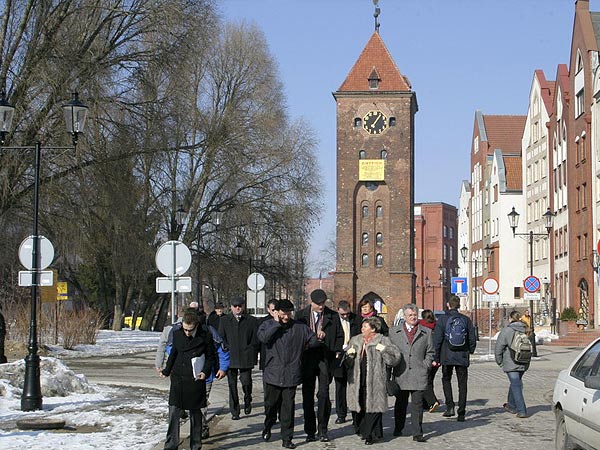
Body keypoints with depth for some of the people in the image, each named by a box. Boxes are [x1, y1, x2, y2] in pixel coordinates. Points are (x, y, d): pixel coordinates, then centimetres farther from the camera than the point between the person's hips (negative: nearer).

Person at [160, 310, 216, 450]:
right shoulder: (177, 334, 3)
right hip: (177, 379, 3)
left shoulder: (205, 337, -6)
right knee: (173, 412, -1)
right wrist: (167, 370, 20)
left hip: (195, 381, -3)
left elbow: (211, 357, 4)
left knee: (195, 413, 6)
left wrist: (206, 372, -9)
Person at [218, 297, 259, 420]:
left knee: (246, 381, -7)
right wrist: (228, 350, -3)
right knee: (232, 384, 3)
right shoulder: (224, 320, 10)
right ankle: (234, 411, 10)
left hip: (246, 358, -1)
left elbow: (255, 340, 6)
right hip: (230, 358, 1)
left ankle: (247, 401, 23)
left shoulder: (251, 320, 7)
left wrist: (252, 353, -3)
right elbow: (221, 339, 8)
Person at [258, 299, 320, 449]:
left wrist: (300, 347, 8)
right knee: (270, 404, 11)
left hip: (291, 375, 0)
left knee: (288, 408, 2)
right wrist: (276, 323, -14)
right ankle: (268, 426, 39)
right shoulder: (268, 325, 2)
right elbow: (263, 338, -19)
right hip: (273, 373, 0)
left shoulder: (300, 327, 4)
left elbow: (315, 341, 6)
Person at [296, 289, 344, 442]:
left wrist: (337, 352, -1)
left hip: (326, 359, -1)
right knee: (308, 396, 4)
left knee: (324, 394, -6)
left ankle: (323, 430, 4)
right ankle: (310, 431, 11)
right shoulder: (301, 315, 5)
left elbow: (340, 336, 11)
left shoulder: (333, 317, 5)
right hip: (307, 359, 1)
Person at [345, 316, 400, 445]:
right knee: (359, 406, 8)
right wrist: (348, 354, 1)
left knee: (373, 406, -4)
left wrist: (384, 350, -18)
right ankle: (362, 430, 23)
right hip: (358, 380, 5)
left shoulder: (382, 340, 0)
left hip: (375, 381, -5)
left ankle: (371, 434, 4)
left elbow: (395, 356, -7)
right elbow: (346, 361, 21)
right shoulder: (355, 340, 16)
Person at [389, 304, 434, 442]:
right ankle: (398, 429, 23)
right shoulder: (394, 331, 9)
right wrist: (391, 368, 3)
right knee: (400, 403, 9)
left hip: (418, 374, -1)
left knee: (417, 404, -3)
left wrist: (425, 367, 1)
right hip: (400, 374, 1)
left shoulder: (426, 332, 10)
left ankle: (417, 433, -1)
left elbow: (429, 353, 12)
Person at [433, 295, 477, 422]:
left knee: (446, 380, 17)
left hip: (447, 357, -1)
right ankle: (461, 412, 2)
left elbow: (437, 340, -7)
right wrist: (470, 351, 23)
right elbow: (472, 339, 5)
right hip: (462, 358, 1)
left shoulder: (442, 320, -6)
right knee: (462, 384, 6)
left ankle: (450, 406, 2)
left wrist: (436, 358, 0)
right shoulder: (466, 320, 1)